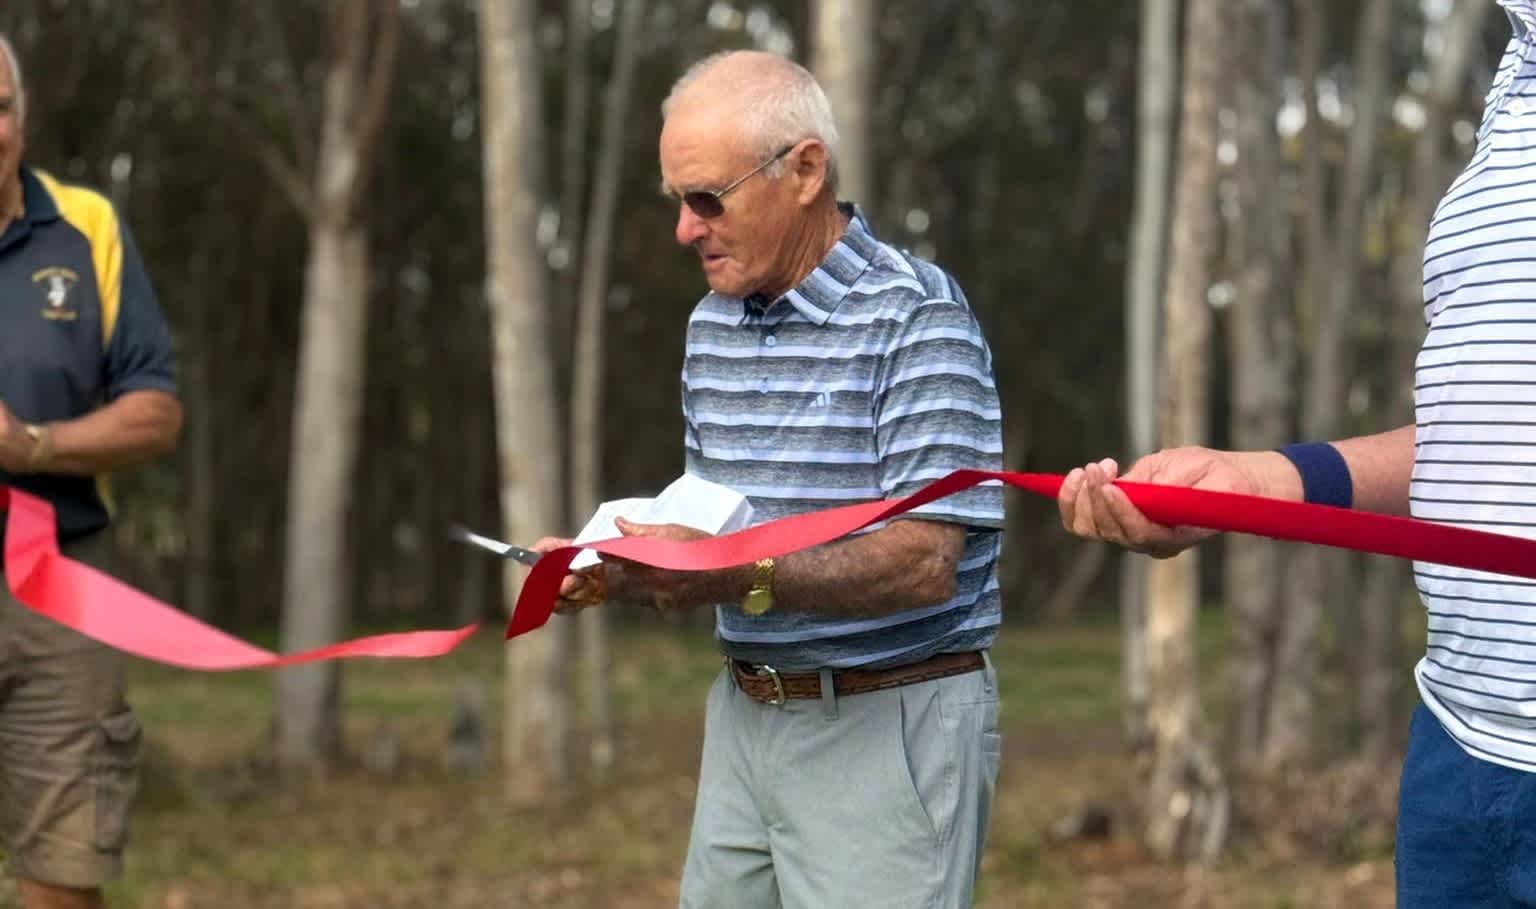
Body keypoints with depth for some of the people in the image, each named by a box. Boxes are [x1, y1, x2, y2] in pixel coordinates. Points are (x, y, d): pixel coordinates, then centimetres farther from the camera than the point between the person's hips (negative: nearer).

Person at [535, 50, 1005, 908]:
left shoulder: (917, 316, -14)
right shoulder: (712, 324, 10)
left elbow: (925, 563, -21)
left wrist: (745, 577, -30)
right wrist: (614, 565, -1)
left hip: (890, 725, -7)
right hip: (745, 716, 7)